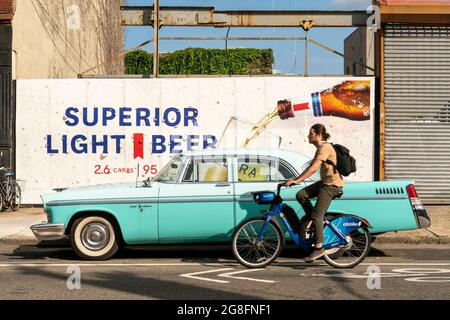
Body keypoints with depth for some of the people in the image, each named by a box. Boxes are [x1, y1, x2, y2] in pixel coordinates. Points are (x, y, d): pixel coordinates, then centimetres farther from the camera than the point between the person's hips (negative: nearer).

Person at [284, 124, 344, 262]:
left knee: (317, 215, -11)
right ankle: (310, 216, 16)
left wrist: (296, 180, -26)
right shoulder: (320, 148, 15)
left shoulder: (325, 147, -17)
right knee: (301, 195, -3)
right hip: (325, 182, 9)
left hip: (332, 184, -9)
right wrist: (297, 179, 6)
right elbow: (311, 167, 15)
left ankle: (319, 248, -6)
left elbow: (313, 168, -26)